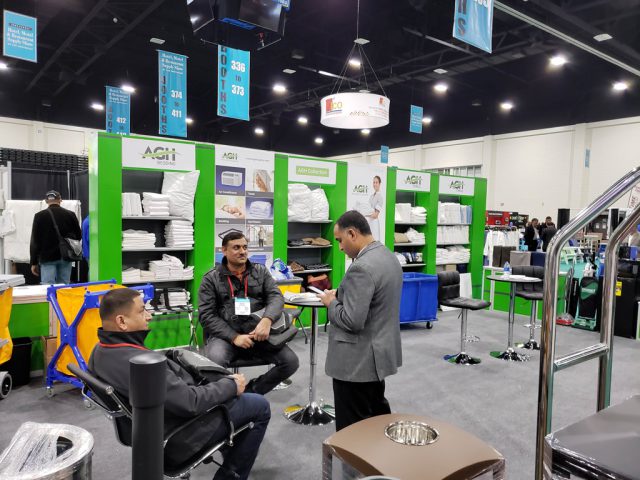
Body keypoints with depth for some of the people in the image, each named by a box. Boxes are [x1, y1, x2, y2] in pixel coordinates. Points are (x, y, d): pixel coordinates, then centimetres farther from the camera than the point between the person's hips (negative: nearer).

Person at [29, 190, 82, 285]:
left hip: (47, 258, -2)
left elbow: (34, 241, -1)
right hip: (66, 258, 2)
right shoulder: (70, 215, 2)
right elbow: (78, 236, 7)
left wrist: (34, 263, 3)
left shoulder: (39, 216, -2)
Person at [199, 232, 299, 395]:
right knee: (214, 362, -34)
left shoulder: (261, 272, 12)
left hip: (258, 333, 3)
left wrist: (267, 320, -23)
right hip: (225, 334, -2)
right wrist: (234, 337, -16)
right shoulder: (211, 279, 5)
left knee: (291, 361, -15)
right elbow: (207, 315, -3)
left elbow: (276, 297, -1)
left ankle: (249, 392, 3)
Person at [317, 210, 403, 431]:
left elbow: (352, 321, -27)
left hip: (358, 361, -10)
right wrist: (341, 295, 10)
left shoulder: (362, 267, -25)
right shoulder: (388, 256, 7)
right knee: (378, 411, 25)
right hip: (380, 354, 10)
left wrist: (331, 302, -10)